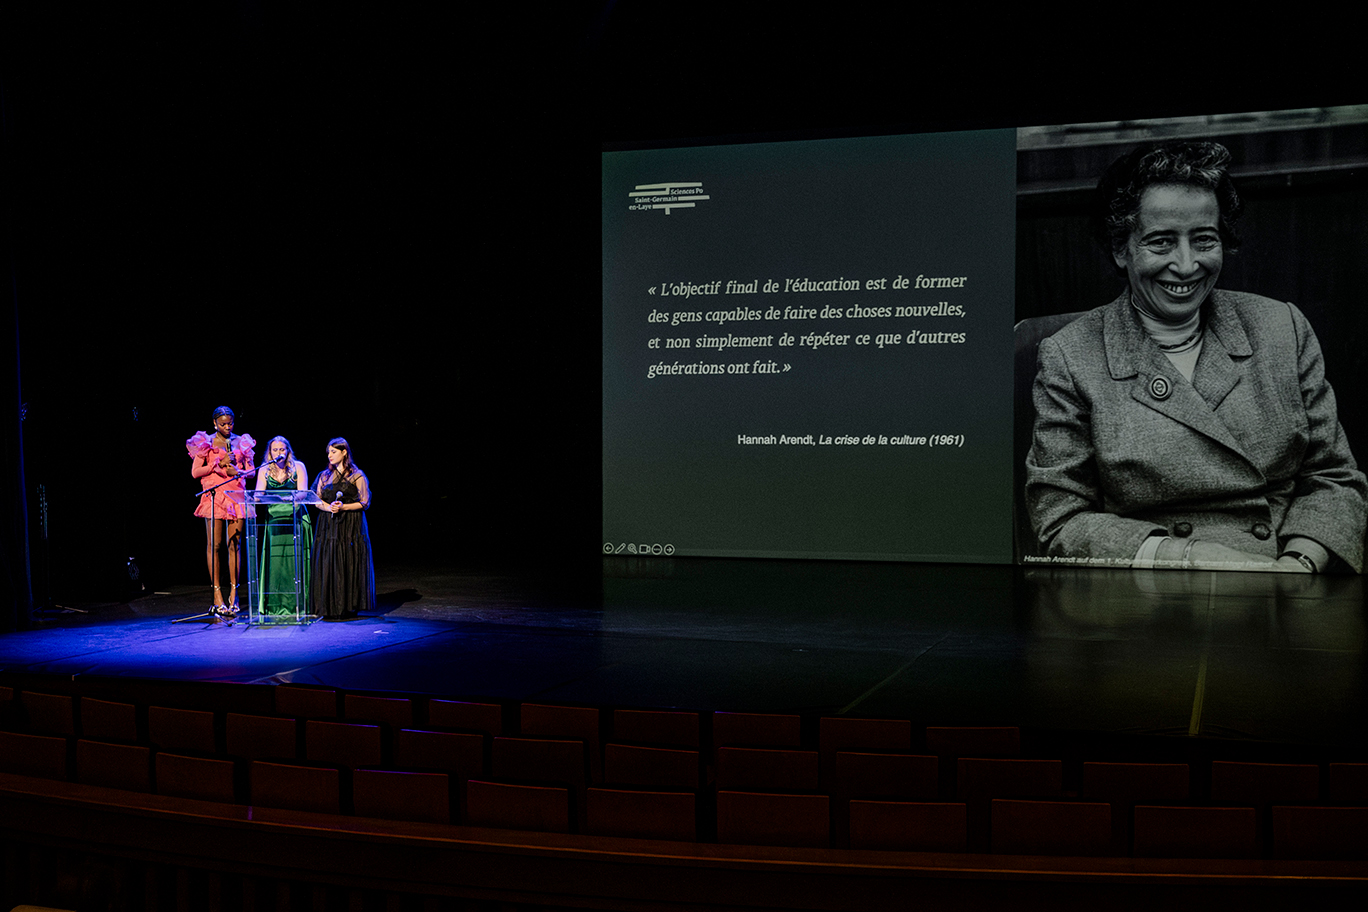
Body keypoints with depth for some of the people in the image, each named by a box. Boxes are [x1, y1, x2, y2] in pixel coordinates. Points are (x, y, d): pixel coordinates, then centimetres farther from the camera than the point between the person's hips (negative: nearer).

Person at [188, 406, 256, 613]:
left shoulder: (241, 443, 13)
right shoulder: (205, 443, 5)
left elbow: (251, 470, 15)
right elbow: (195, 472, 1)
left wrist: (237, 471, -6)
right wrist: (219, 463, -8)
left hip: (236, 496, 2)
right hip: (214, 496, -2)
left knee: (235, 544, 0)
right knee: (214, 545, -4)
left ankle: (233, 592, 6)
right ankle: (217, 594, -1)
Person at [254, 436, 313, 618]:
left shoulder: (298, 467, 3)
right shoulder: (264, 471, 8)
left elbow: (303, 492, -7)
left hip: (296, 519, -2)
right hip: (274, 519, 2)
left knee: (296, 561, -5)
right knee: (275, 562, -4)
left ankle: (297, 604, -1)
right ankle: (276, 606, 0)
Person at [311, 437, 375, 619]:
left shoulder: (357, 476, 1)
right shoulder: (325, 476, 15)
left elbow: (364, 502, -3)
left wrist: (343, 507, -15)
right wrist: (328, 507, -10)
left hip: (350, 527, -4)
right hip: (328, 526, 4)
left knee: (349, 566, -6)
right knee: (328, 566, -1)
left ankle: (349, 607, 0)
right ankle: (330, 608, 4)